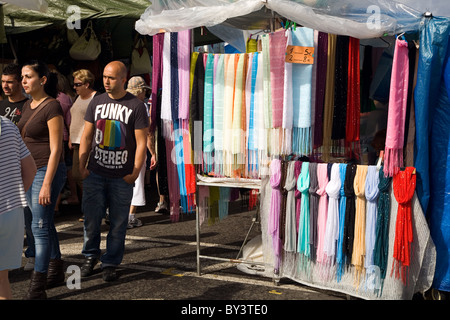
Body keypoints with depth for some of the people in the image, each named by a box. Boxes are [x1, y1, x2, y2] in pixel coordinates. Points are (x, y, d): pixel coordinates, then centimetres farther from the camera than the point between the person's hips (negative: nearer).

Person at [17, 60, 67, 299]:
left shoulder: (52, 107, -14)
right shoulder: (28, 106, 11)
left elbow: (55, 149, -17)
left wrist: (47, 184, -20)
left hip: (48, 171, -9)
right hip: (30, 171, 9)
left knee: (40, 226, -7)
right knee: (42, 224, 16)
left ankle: (37, 289, -2)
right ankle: (56, 271, 31)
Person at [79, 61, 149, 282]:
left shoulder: (136, 106, -3)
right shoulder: (96, 102, 8)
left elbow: (141, 143, -4)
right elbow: (86, 136, 12)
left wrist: (135, 173, -9)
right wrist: (81, 166, 5)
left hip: (122, 178, -2)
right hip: (95, 174, 3)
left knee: (118, 223, 5)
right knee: (91, 219, 5)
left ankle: (110, 264, 18)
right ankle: (90, 256, 27)